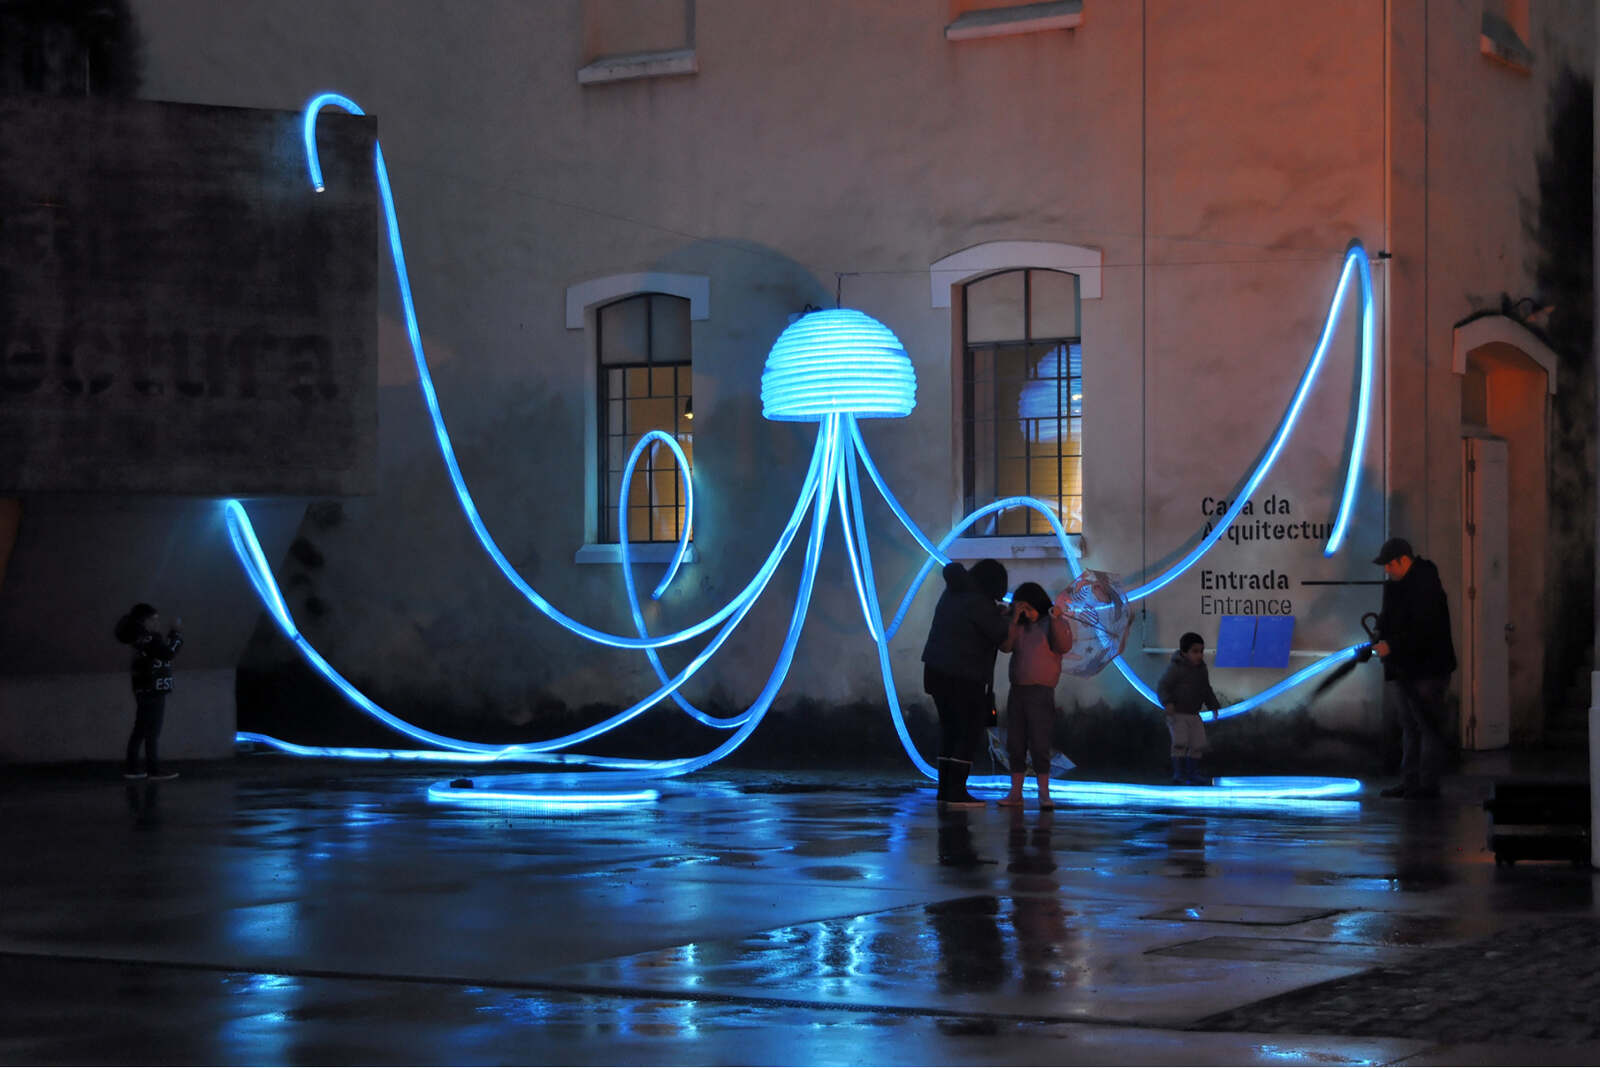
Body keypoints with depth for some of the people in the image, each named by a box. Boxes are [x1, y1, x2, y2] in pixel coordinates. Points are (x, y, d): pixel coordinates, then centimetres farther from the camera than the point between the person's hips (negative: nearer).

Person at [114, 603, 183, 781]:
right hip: (152, 692, -10)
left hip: (146, 692, 10)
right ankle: (154, 770, -10)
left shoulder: (144, 639, 14)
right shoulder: (147, 640, -16)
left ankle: (132, 768, 14)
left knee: (141, 731, 12)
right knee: (152, 732, -9)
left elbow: (163, 650, 22)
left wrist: (173, 633, 14)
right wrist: (177, 633, -15)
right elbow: (168, 652, -25)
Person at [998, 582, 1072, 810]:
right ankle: (1015, 793, 9)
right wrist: (1014, 620, -8)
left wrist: (1056, 619, -27)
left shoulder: (1053, 623, 0)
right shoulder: (1020, 626, 13)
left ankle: (1044, 794, -8)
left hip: (1040, 691, -5)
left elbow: (1064, 646, -17)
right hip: (1017, 690, 5)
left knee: (1039, 743, -10)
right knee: (1015, 744, 5)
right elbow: (1005, 645, -1)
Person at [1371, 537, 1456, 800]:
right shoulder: (1396, 583, 12)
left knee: (1427, 727, -5)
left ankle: (1428, 784, -2)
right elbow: (1390, 614, 22)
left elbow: (1424, 631, -25)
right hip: (1404, 669, 10)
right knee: (1409, 726, 13)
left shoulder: (1425, 586, -19)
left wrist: (1392, 646, -23)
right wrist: (1380, 629, 0)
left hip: (1427, 669, -10)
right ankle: (1410, 781, 19)